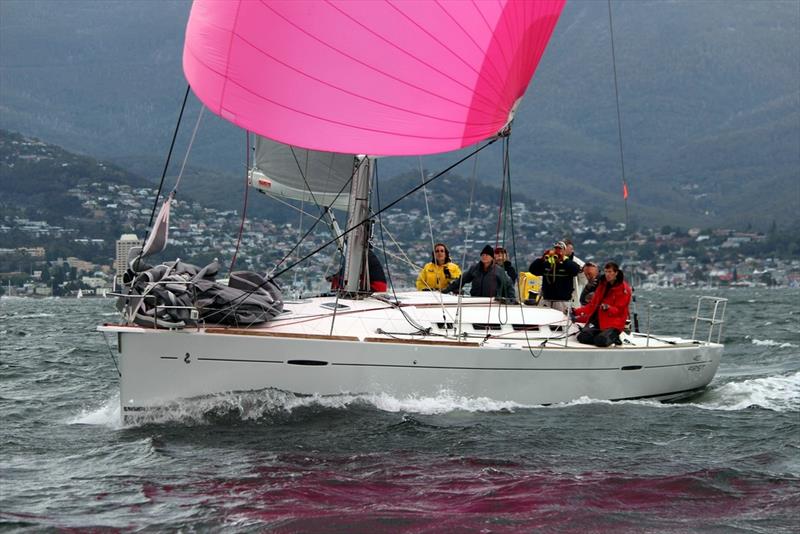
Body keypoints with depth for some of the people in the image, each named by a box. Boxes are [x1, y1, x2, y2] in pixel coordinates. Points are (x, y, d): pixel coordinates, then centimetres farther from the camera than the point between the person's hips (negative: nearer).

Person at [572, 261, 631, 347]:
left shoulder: (624, 289, -3)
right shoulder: (602, 285, 17)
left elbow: (619, 311, -7)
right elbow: (593, 304, 19)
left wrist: (608, 308, -28)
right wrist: (576, 312, 8)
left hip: (613, 323, -5)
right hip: (597, 320, 5)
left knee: (601, 341, -33)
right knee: (582, 337, -22)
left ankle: (613, 336, -2)